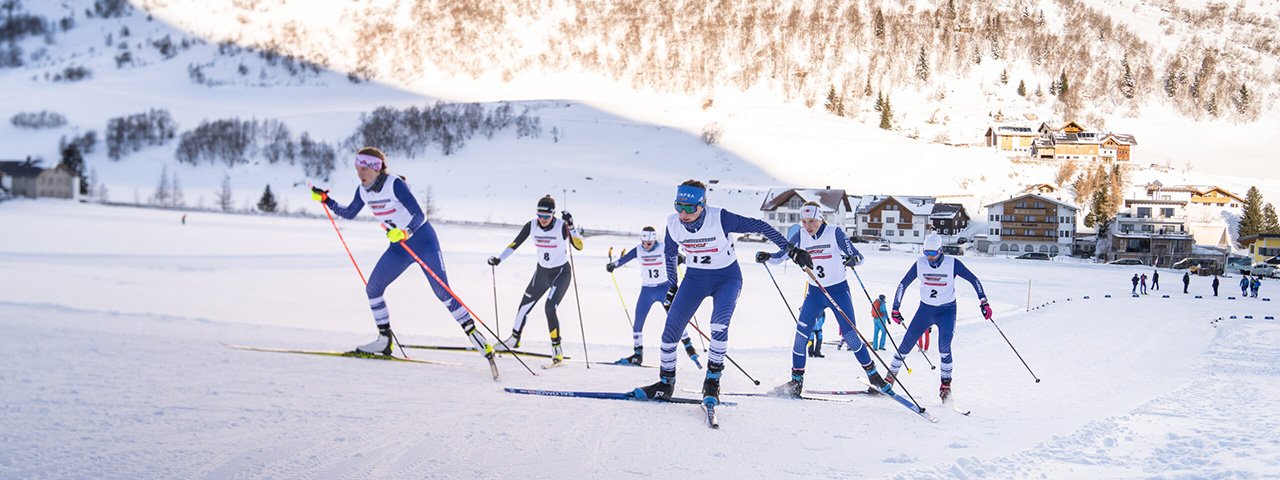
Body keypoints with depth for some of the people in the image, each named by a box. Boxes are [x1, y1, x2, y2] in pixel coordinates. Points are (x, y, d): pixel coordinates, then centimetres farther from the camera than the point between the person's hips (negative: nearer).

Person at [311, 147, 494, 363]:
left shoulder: (395, 184, -23)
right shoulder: (364, 191, -1)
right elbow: (349, 213, 16)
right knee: (372, 289, 1)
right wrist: (325, 200, 6)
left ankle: (474, 334, -6)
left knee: (443, 292, -13)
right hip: (398, 248, 7)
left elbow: (419, 215, -28)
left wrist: (405, 233, -46)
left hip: (423, 240, -7)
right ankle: (385, 340, 12)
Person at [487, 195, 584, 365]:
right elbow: (515, 244, -3)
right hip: (542, 271, 5)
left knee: (550, 308, -22)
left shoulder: (562, 226, -22)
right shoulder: (531, 226, -11)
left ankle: (557, 350, -11)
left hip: (561, 272, -5)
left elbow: (579, 246, -30)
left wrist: (571, 226, -42)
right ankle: (514, 339, 36)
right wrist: (499, 258, -12)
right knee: (525, 305, 12)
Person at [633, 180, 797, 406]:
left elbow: (759, 226, -17)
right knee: (671, 327, -7)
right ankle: (666, 383, 10)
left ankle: (712, 383, -13)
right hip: (695, 277, 4)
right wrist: (672, 285, 13)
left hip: (727, 277, -4)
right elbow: (670, 253, 8)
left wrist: (790, 249, -18)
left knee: (719, 325, -27)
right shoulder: (673, 224, -13)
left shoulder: (720, 218, -26)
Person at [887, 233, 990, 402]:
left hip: (947, 310, -2)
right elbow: (903, 284, 0)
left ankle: (946, 384, -9)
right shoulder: (920, 264, -10)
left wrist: (983, 302, -16)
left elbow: (973, 280, -7)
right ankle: (891, 375, 16)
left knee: (944, 347, -21)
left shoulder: (952, 263, -15)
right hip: (925, 309, 2)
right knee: (906, 344, -1)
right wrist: (895, 309, 1)